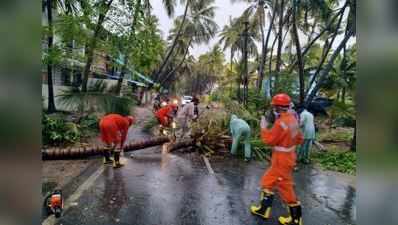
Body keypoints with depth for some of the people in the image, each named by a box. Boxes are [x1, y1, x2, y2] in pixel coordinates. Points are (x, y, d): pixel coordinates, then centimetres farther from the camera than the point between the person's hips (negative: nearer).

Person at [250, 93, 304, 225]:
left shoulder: (281, 122, -25)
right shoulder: (292, 119, 5)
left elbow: (269, 140, -20)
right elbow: (299, 139, 13)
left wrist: (264, 127, -8)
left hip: (282, 160, -10)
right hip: (286, 157, 10)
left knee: (285, 188, 5)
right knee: (268, 181, 19)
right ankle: (264, 209, 30)